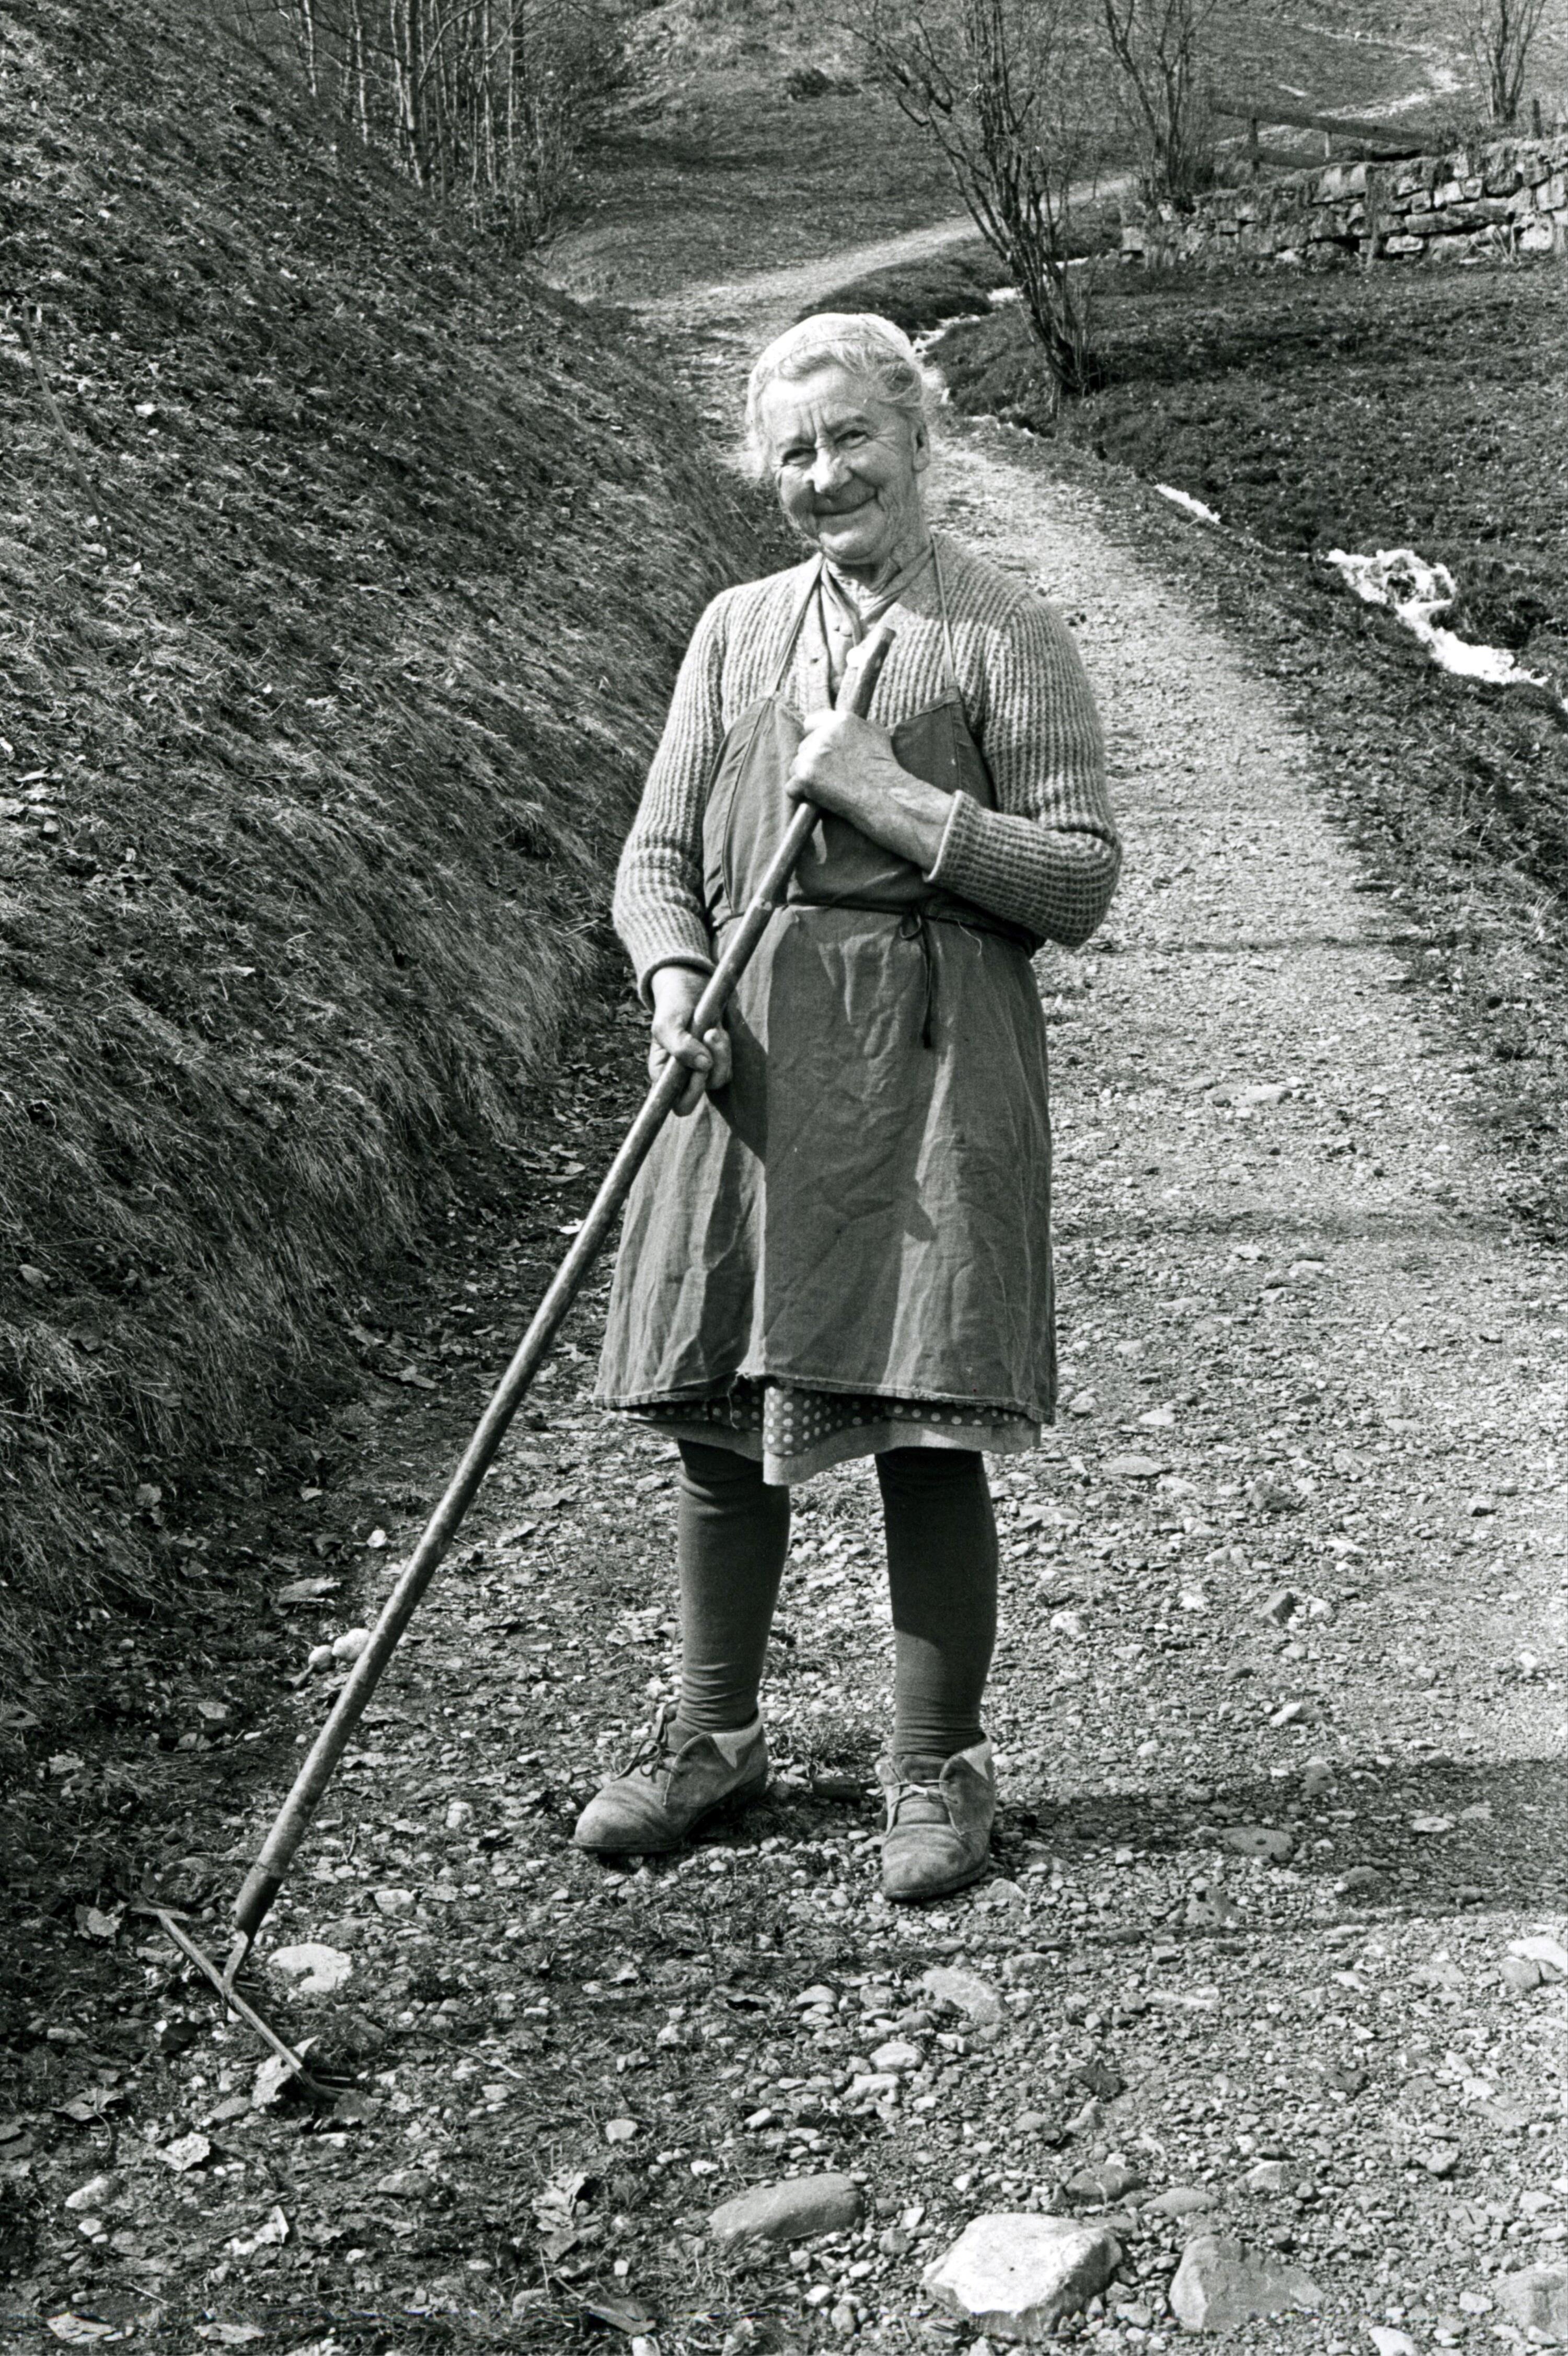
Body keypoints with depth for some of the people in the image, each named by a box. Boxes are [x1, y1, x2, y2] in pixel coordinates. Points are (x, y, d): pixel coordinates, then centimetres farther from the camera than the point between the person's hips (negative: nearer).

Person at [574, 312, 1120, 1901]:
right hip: (749, 1054, 4)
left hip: (931, 1058, -4)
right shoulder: (737, 630, 14)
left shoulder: (1004, 637, 1)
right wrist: (673, 976, -9)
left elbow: (1082, 882, -5)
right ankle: (711, 1738, 28)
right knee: (716, 1418, 9)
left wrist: (894, 798, -14)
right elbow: (656, 854, 12)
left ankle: (936, 1771, 16)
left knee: (925, 1434, -1)